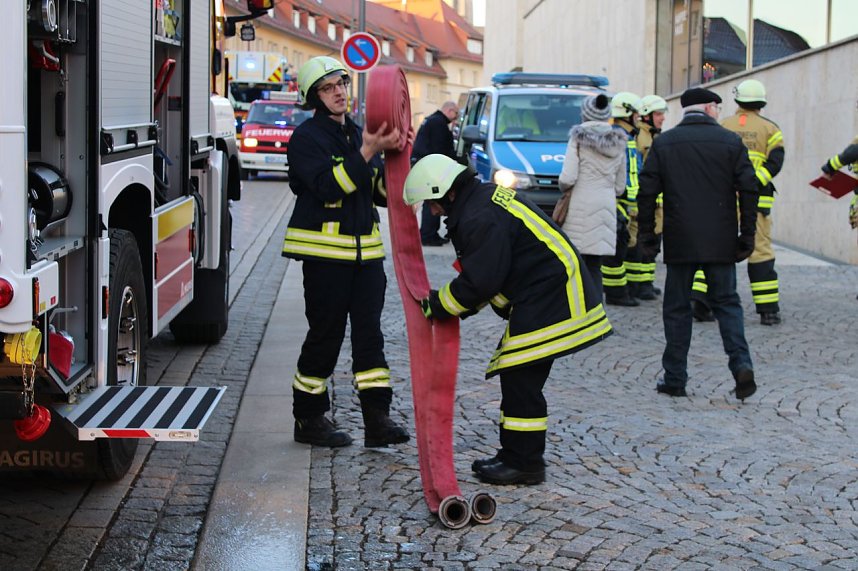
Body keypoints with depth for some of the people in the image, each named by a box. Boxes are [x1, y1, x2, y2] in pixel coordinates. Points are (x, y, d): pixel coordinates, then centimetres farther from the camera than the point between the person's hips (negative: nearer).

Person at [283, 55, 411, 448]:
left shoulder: (359, 134, 16)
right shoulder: (307, 137, -6)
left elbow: (382, 194, 13)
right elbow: (328, 186, -21)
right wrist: (367, 152, -26)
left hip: (365, 249, 6)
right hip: (324, 248, -6)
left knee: (369, 332, 2)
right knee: (325, 334, 0)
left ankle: (377, 418, 3)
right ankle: (309, 418, 12)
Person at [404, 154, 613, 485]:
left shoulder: (480, 218, -19)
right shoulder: (483, 198, 15)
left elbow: (481, 280, -19)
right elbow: (484, 272, 22)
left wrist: (438, 305, -6)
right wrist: (461, 305, 15)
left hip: (550, 296, -11)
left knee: (521, 378, -8)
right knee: (516, 376, 13)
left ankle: (523, 463, -2)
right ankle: (517, 455, 20)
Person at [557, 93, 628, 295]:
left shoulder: (579, 138, -2)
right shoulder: (618, 143, 14)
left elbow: (567, 178, -11)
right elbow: (620, 187, 15)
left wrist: (564, 188, 10)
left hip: (581, 206, -5)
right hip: (606, 207, 5)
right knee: (595, 268, 7)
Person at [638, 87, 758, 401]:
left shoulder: (664, 143, 2)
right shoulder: (731, 142, 2)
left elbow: (647, 192, -1)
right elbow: (749, 190, -2)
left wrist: (647, 236, 6)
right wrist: (747, 236, 3)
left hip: (680, 242, 0)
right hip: (721, 242, 1)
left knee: (677, 308, 8)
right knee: (726, 302, 11)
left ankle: (675, 378, 9)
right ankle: (741, 365, -7)